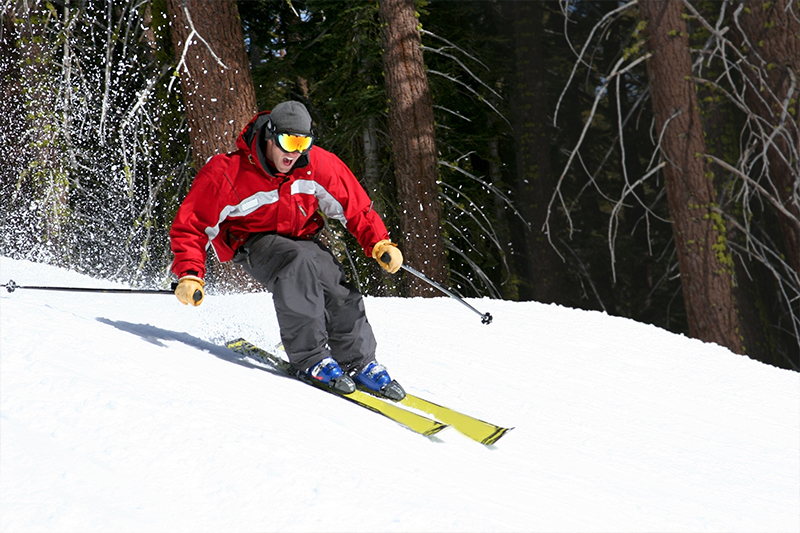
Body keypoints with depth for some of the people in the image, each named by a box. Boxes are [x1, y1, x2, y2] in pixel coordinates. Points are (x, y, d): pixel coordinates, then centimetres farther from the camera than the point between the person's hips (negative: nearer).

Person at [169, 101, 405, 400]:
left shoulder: (317, 164, -12)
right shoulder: (224, 174, -22)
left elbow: (354, 206, -2)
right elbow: (191, 225, -15)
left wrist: (379, 244, -16)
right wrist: (190, 275, -27)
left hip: (303, 239, 4)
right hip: (254, 243, -4)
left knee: (340, 294, -20)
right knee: (298, 262, -36)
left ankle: (360, 363, 4)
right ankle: (310, 357, -28)